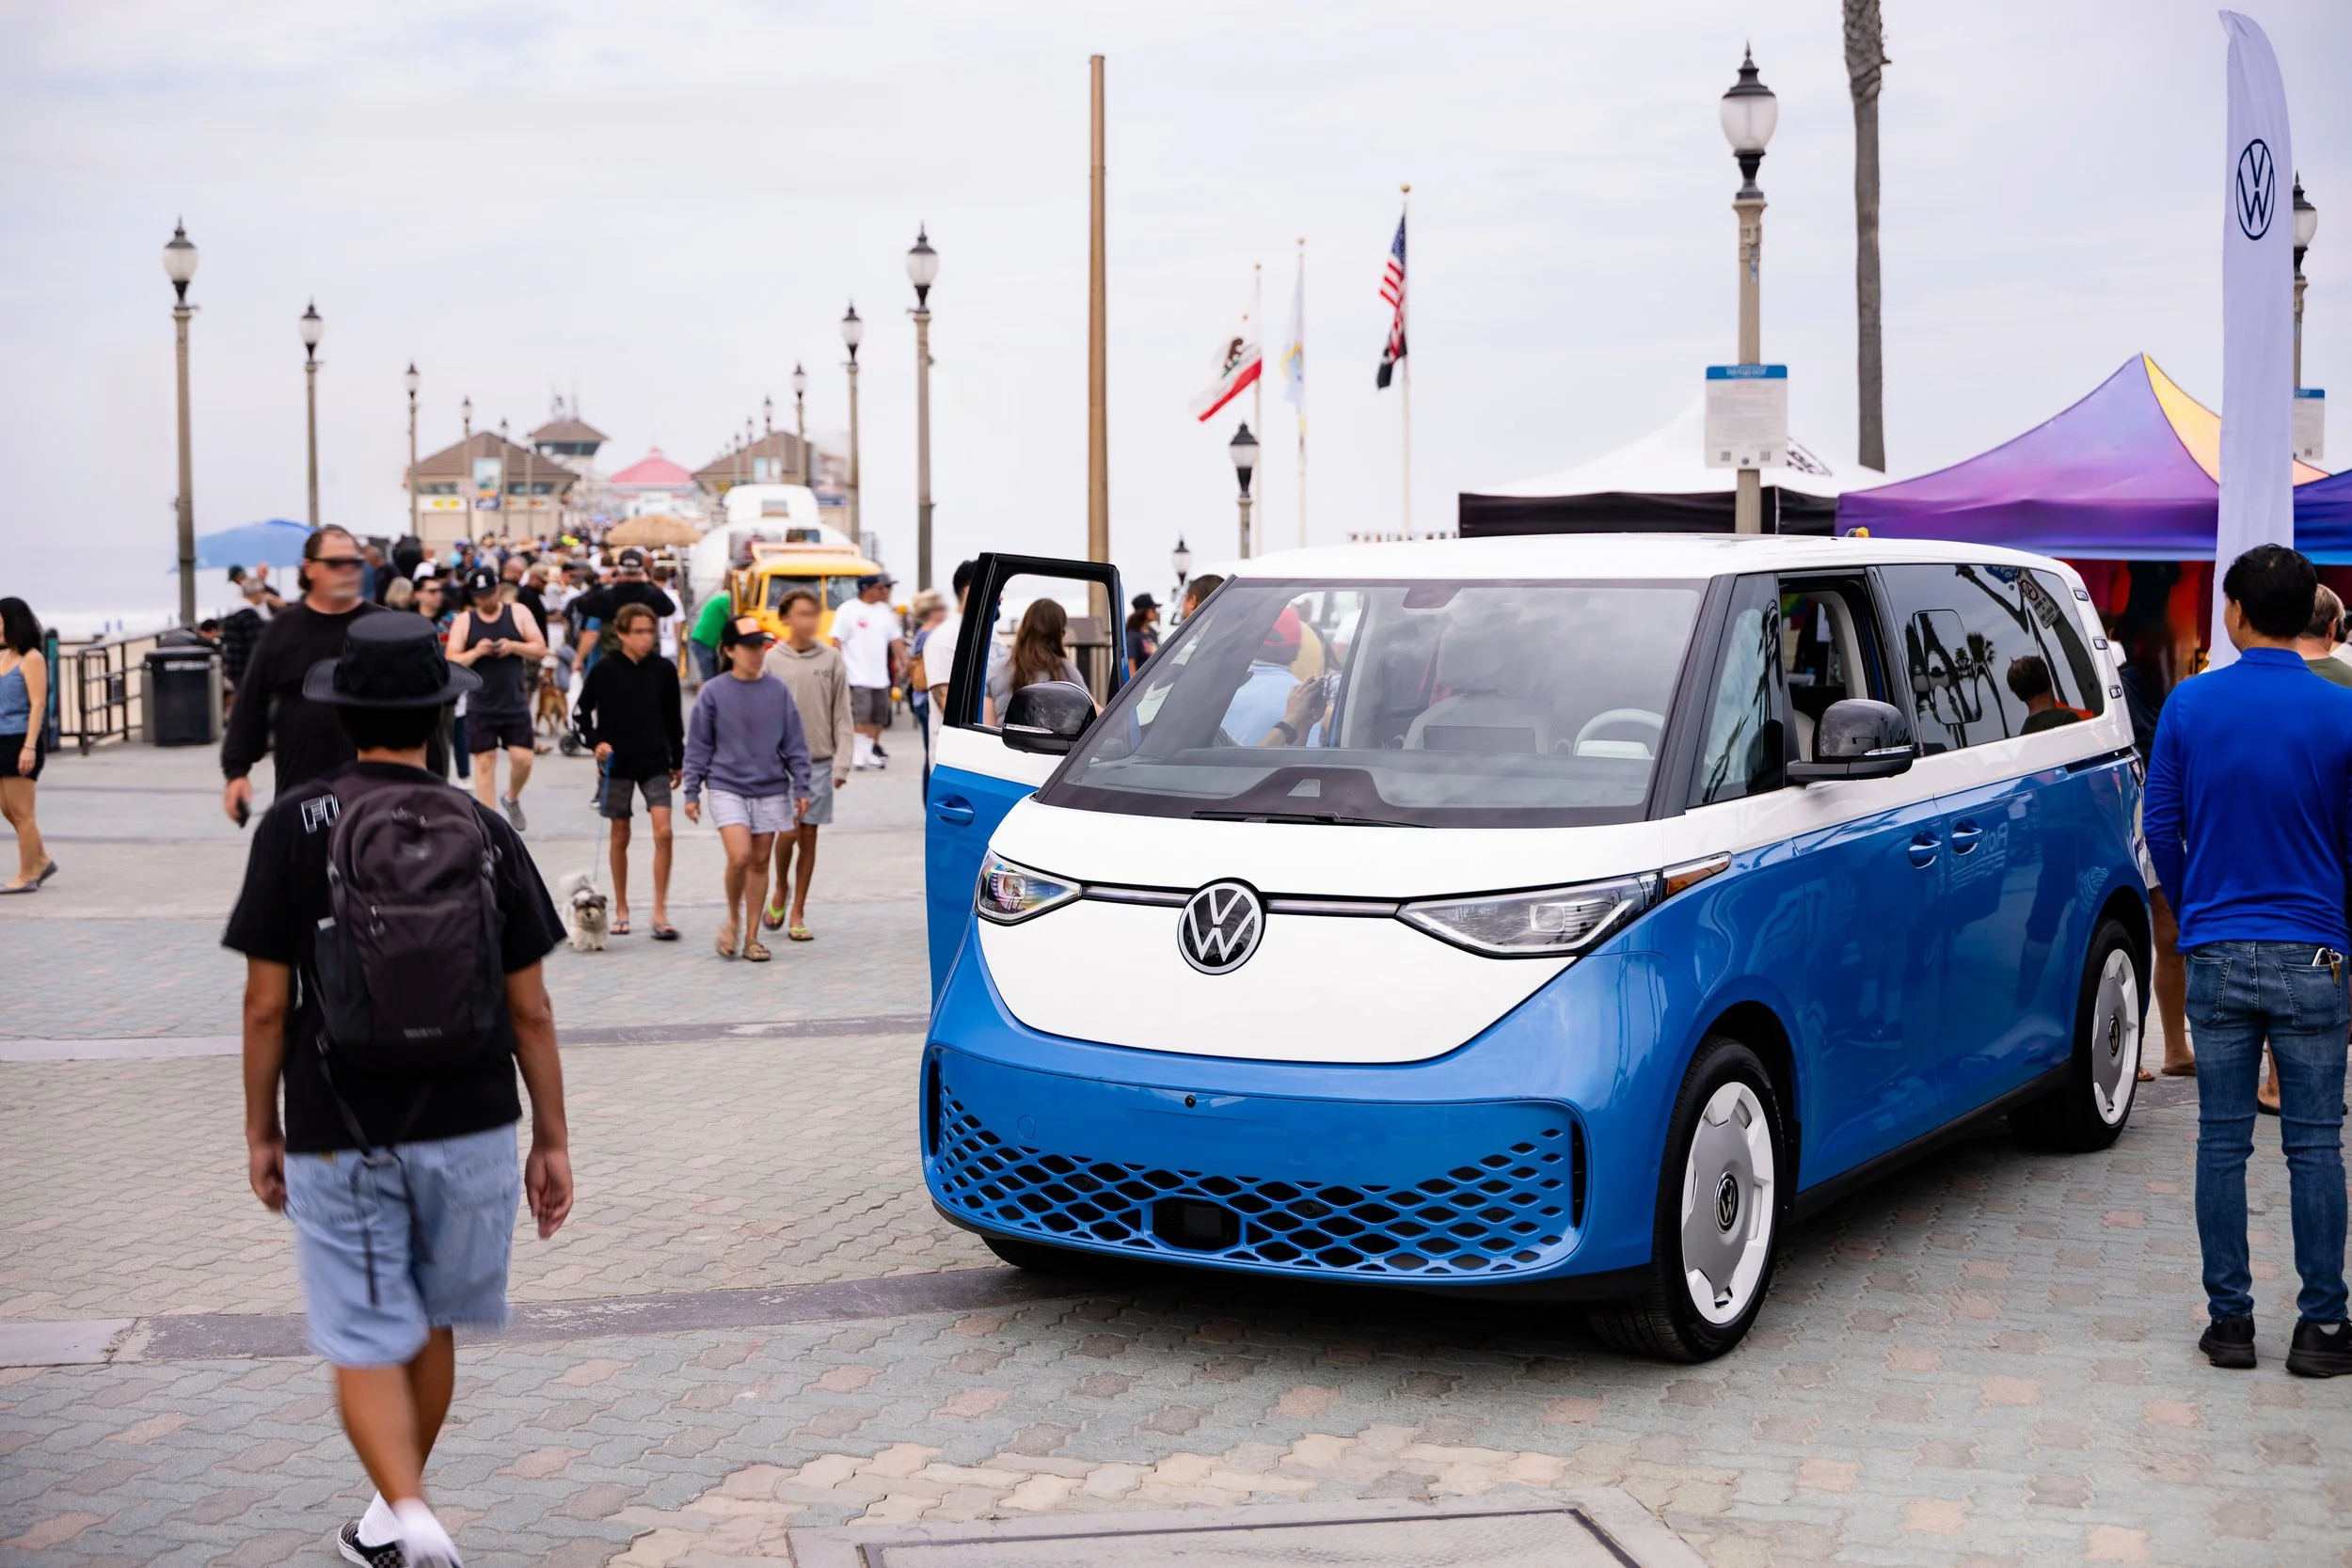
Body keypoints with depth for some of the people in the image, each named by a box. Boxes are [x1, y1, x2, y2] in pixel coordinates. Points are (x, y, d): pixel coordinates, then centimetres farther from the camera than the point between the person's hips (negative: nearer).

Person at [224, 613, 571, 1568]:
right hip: (467, 1130, 3)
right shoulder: (484, 830, -1)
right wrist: (552, 1140, 9)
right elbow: (529, 1008, 1)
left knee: (366, 1346, 3)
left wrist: (260, 1130, 6)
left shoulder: (296, 825, -7)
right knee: (430, 1326, 19)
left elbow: (267, 1003, -7)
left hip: (339, 1134, -3)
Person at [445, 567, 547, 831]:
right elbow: (452, 661, -3)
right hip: (480, 706, 0)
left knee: (522, 758, -6)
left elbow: (540, 650, 1)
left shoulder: (518, 613, 3)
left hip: (515, 703, 1)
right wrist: (476, 652, -20)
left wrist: (514, 646, -16)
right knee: (484, 761, 0)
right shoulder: (463, 621, 1)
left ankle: (511, 798, 25)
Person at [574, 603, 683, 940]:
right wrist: (595, 742, -11)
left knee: (663, 830, -12)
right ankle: (621, 909, 21)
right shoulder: (605, 671, -6)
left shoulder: (664, 670, -1)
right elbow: (583, 711, 4)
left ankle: (660, 912, -7)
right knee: (620, 835, 8)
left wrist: (677, 762, 12)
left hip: (655, 762, 1)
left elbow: (673, 718, 8)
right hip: (617, 763, -1)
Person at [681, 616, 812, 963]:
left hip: (771, 790, 3)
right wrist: (692, 792, 2)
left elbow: (794, 744, 8)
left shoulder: (777, 691, 3)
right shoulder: (713, 693, -2)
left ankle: (752, 936, 16)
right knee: (740, 856, -17)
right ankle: (732, 918, 8)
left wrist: (800, 787, 3)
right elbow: (698, 746, 3)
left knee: (760, 862, 6)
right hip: (727, 787, -3)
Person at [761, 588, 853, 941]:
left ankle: (798, 913, 14)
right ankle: (780, 890, 17)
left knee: (809, 837, 5)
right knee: (788, 830, -11)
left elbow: (841, 716, 4)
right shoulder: (771, 661, -1)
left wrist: (841, 764, -3)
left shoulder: (831, 660, 3)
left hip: (820, 762, 2)